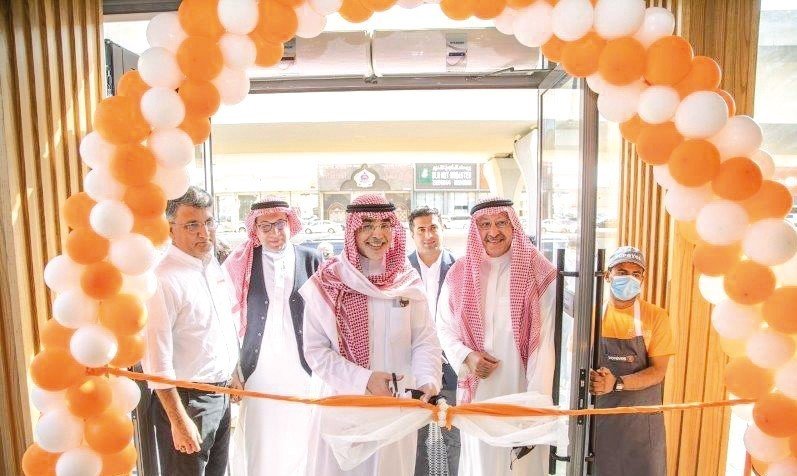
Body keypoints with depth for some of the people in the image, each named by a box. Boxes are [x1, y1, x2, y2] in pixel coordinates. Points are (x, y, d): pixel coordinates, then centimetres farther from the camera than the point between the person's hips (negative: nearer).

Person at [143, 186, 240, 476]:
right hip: (186, 399, -7)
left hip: (221, 395, 7)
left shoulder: (213, 264, 3)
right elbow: (156, 359, -21)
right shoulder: (163, 280, -22)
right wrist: (179, 421, -18)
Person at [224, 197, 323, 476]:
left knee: (300, 443, 13)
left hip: (303, 368, 0)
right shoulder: (243, 262, 0)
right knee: (261, 447, 10)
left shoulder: (311, 259, -2)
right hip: (259, 370, 0)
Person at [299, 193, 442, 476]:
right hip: (343, 403, -2)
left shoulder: (408, 282, -1)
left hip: (397, 404, 2)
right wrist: (364, 380, -17)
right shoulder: (327, 283, -9)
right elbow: (315, 350, -8)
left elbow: (425, 341, -2)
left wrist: (428, 382, -19)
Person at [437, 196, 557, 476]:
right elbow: (445, 328, 6)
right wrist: (466, 357, -11)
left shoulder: (539, 272, -8)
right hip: (477, 389, 2)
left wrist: (536, 398, -15)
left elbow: (545, 339, -11)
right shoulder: (460, 273, -1)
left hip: (520, 387, -1)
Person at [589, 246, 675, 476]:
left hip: (642, 416, 0)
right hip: (599, 414, 1)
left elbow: (657, 371, -8)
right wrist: (589, 377, -23)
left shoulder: (656, 316, -5)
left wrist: (616, 383, -23)